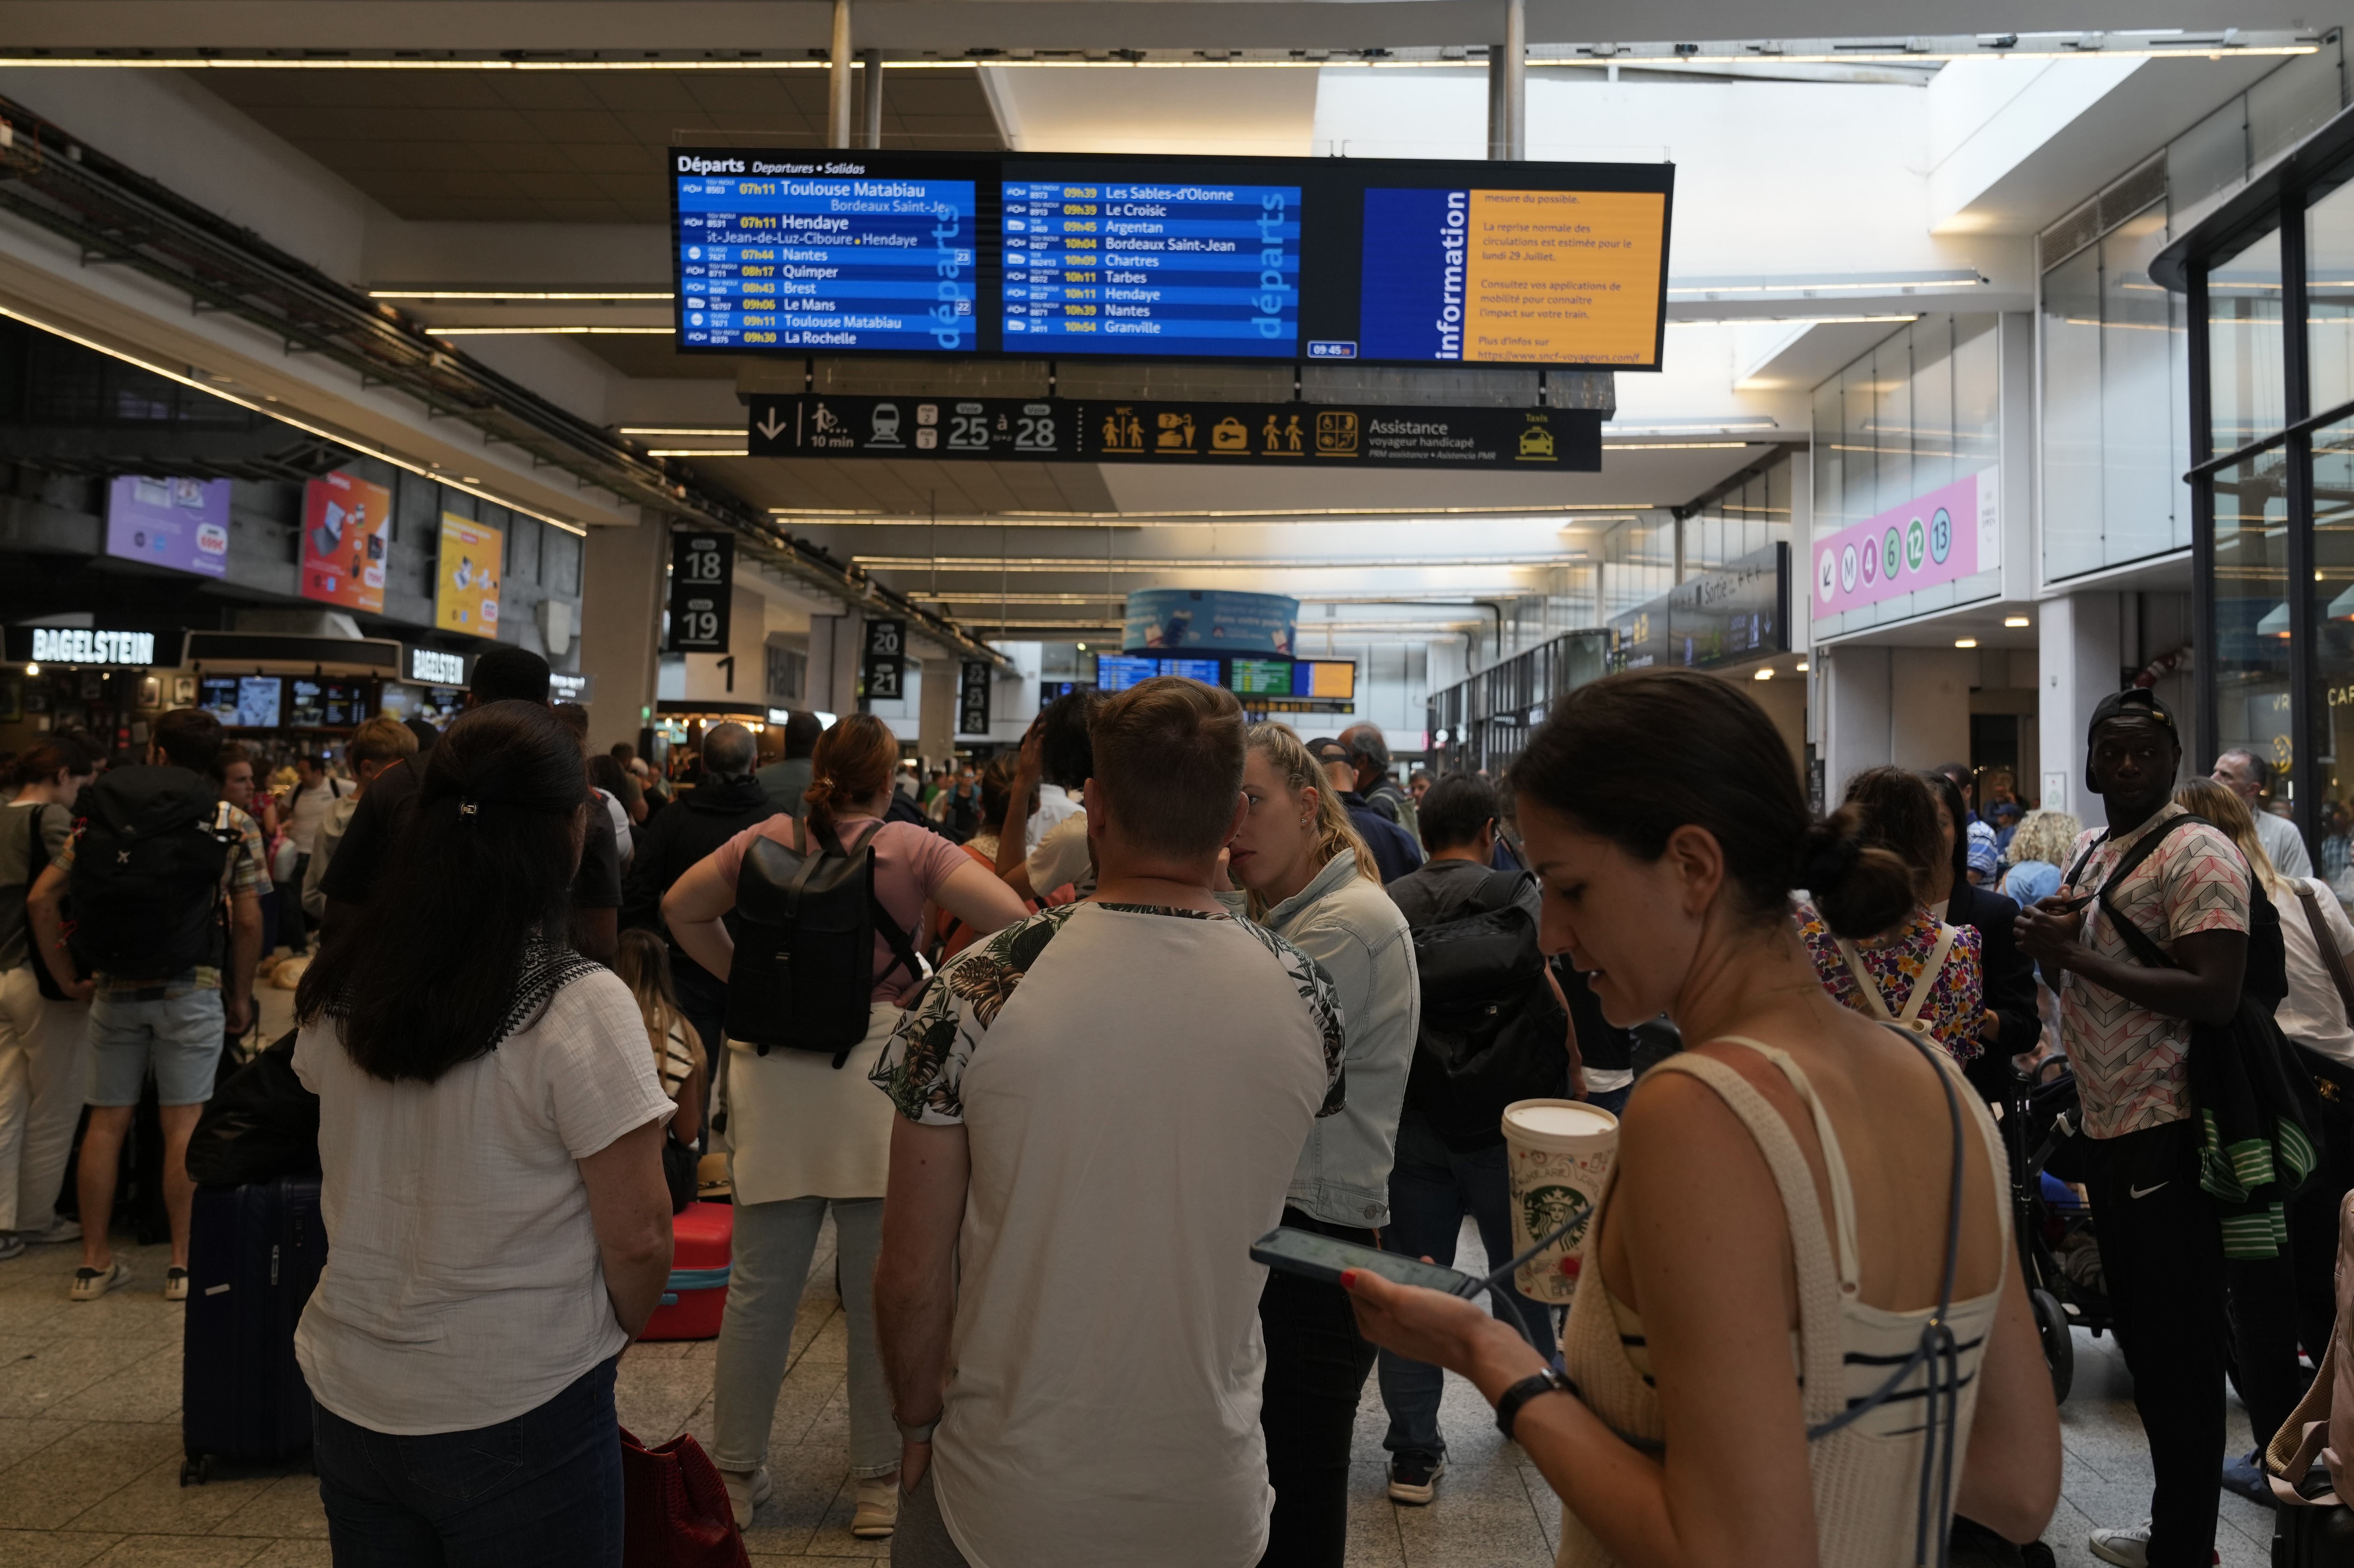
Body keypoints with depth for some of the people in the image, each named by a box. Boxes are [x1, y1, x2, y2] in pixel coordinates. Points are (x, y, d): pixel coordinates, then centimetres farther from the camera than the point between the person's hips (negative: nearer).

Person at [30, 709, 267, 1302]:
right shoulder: (235, 825, -2)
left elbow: (43, 897, 2)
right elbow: (248, 922, -5)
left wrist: (65, 976, 10)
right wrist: (240, 996, 6)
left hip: (114, 988, 2)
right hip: (193, 991, -2)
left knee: (107, 1121, 10)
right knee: (183, 1123, 2)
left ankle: (94, 1261, 18)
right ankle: (184, 1263, 7)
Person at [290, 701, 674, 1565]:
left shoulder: (338, 990, -3)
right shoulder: (581, 1007, -21)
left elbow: (357, 1179, 11)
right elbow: (636, 1235, -17)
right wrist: (619, 1330, 1)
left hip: (349, 1398, 6)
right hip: (516, 1418, -5)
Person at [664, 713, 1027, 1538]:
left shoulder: (765, 841, 3)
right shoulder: (913, 849, -8)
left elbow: (681, 908, 14)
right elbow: (1010, 918, -14)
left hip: (773, 1082, 3)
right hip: (876, 1076, -3)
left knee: (760, 1285, 14)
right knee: (881, 1288, 9)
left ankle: (734, 1474, 26)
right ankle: (881, 1484, 21)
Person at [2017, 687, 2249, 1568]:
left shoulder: (2197, 852, -12)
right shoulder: (2087, 852, 15)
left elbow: (2215, 995, -22)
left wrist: (2074, 954, -20)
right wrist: (2046, 942, 0)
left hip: (2167, 1132, -9)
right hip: (2104, 1125, 9)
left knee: (2178, 1355, 0)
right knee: (2139, 1336, 19)